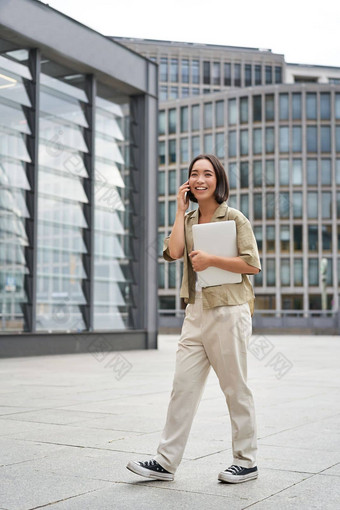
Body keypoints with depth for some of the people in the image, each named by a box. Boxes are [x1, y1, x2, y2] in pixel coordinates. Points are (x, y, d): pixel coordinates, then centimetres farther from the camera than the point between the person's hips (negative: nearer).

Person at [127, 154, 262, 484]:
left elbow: (252, 264, -8)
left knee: (235, 389, 3)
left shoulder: (234, 218, -1)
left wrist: (210, 260, -15)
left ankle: (246, 461, 17)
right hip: (195, 311, 5)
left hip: (228, 311, -5)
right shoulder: (188, 220, 14)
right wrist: (181, 209, 0)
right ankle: (166, 461, 10)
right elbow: (174, 252, -5)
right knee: (183, 386, 4)